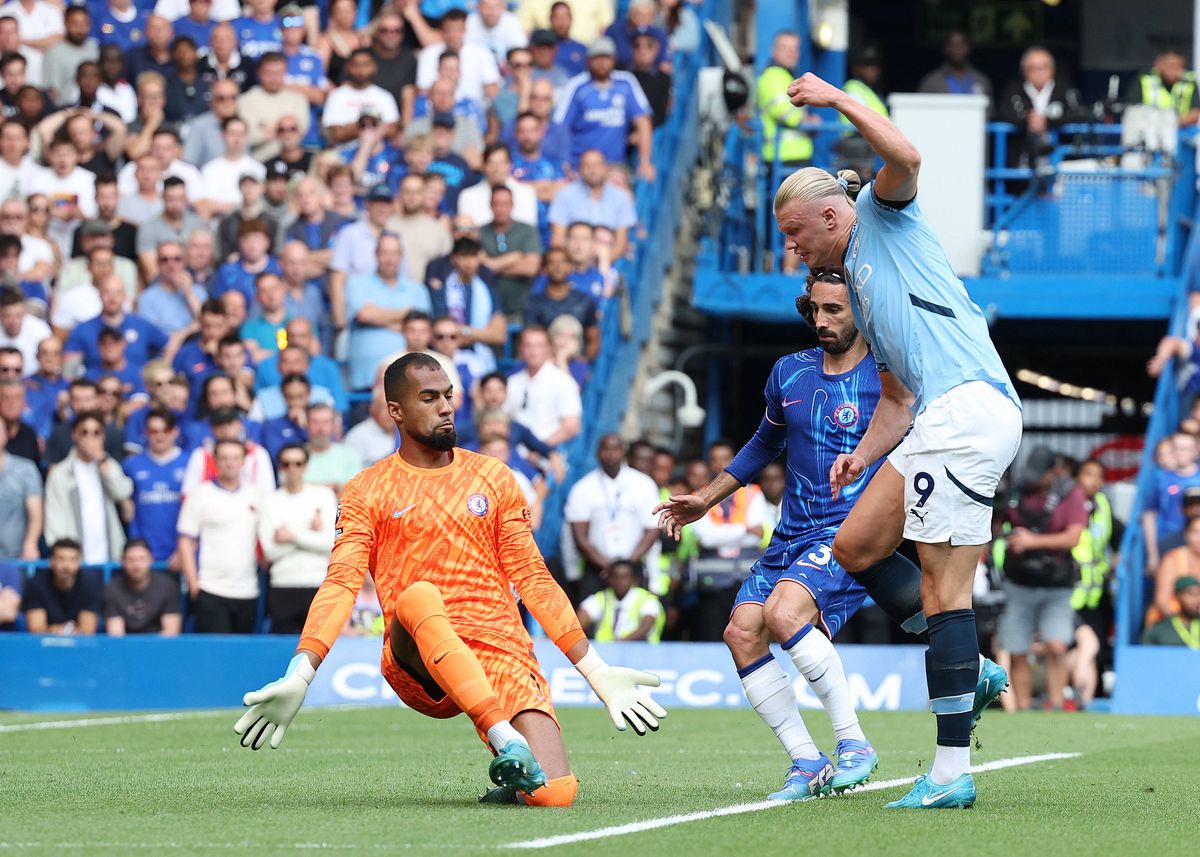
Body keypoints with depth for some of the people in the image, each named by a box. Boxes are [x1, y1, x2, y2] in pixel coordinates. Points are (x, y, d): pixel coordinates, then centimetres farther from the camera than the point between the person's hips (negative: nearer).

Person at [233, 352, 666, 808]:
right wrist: (298, 677, -17)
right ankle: (503, 736, -40)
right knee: (418, 596, -38)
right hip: (415, 667, -2)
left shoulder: (493, 477, 16)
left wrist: (596, 671, 11)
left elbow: (532, 580, 16)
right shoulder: (367, 492, 9)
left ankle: (514, 784, 14)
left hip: (504, 653, 2)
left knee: (555, 794, -22)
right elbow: (341, 585, -2)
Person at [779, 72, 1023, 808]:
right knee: (857, 547, 11)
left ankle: (953, 770, -12)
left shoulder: (885, 217, 8)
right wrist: (862, 457, 13)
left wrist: (839, 100, -8)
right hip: (937, 419, 10)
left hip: (969, 407, -10)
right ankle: (971, 672, 12)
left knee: (944, 589, -11)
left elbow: (906, 158, -15)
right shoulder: (861, 290, 30)